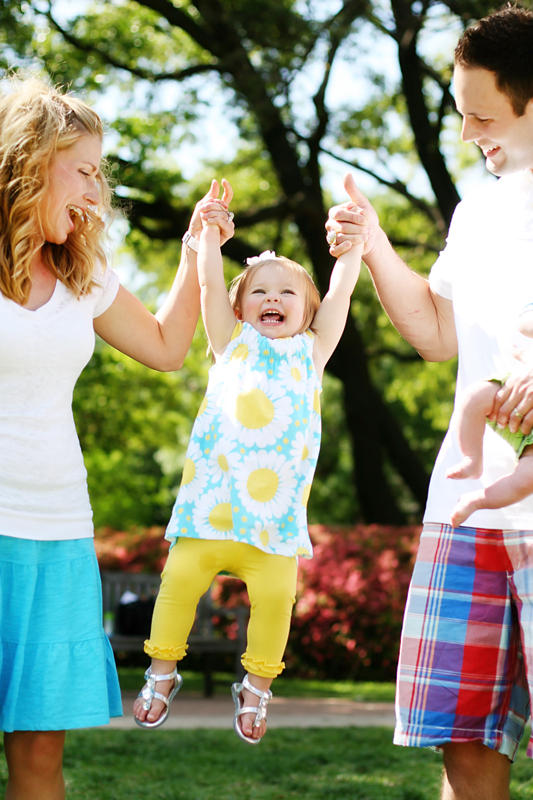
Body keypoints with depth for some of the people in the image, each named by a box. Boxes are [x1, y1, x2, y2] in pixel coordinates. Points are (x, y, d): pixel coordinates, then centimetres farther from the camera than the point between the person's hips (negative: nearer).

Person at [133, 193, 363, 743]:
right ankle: (161, 673, 17)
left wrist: (353, 242, 10)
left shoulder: (311, 352, 19)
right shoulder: (233, 345, 17)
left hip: (276, 504, 0)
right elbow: (211, 285, 9)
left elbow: (339, 292, 14)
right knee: (181, 579, -3)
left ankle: (256, 688, 12)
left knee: (274, 595, -7)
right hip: (213, 491, 0)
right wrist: (208, 233, 4)